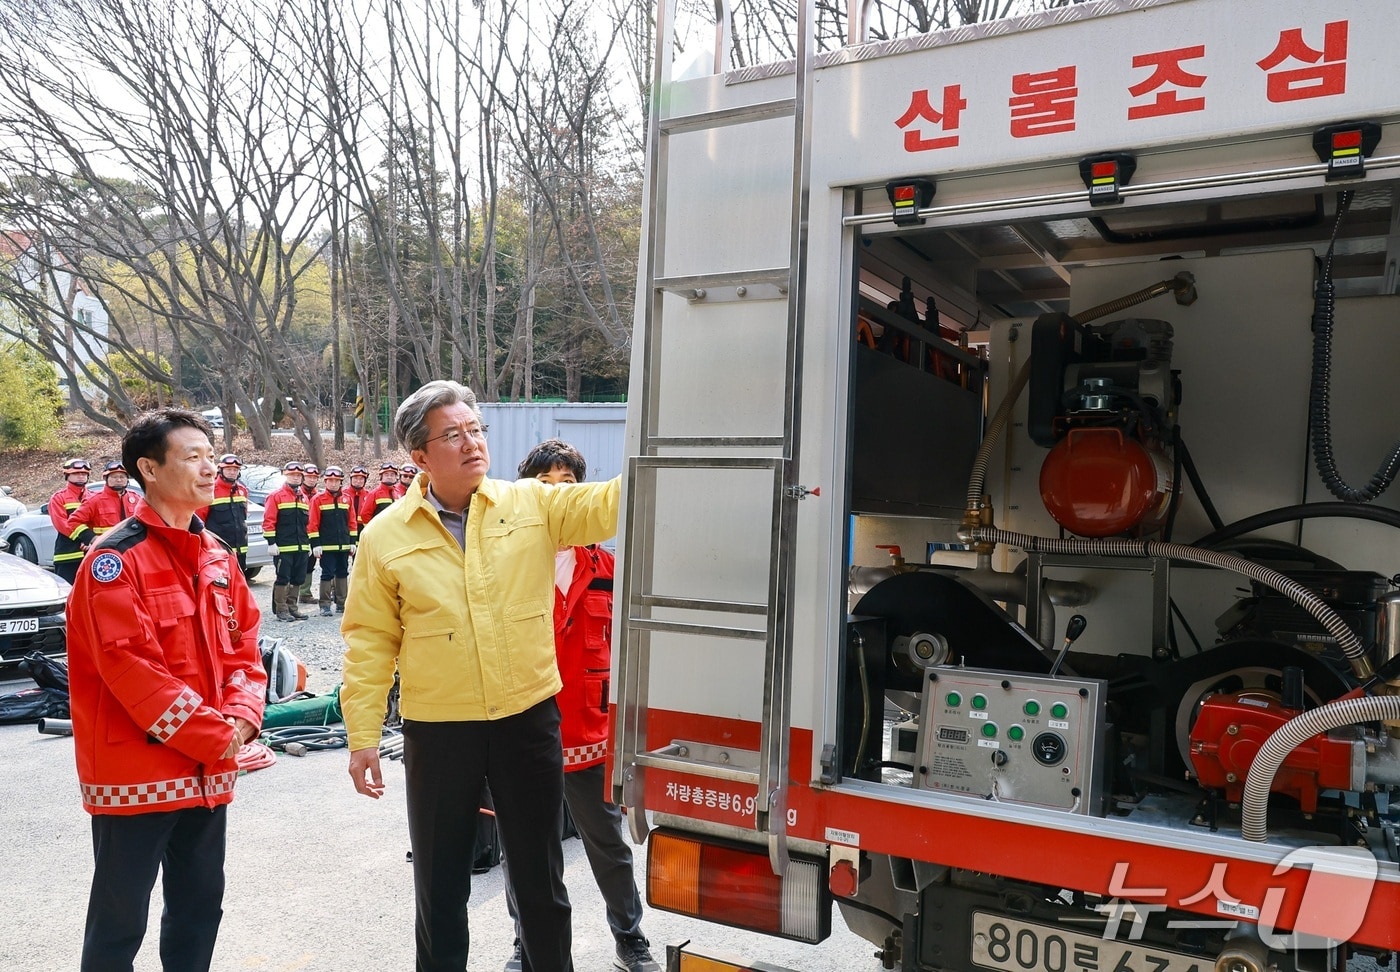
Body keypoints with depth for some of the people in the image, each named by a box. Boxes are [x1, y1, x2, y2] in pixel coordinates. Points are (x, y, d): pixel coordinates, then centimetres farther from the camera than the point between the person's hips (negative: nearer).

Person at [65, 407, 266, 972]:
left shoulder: (217, 557, 9)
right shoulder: (115, 559, -14)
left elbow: (243, 647, 9)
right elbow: (131, 670, -20)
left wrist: (241, 719, -8)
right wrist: (220, 738, -18)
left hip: (208, 771, 7)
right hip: (137, 772, -7)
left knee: (200, 907, 18)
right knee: (120, 919, 8)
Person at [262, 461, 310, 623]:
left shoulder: (304, 497, 16)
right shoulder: (276, 496, -4)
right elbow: (268, 521, -9)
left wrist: (308, 542, 19)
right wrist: (271, 542, -14)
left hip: (301, 547, 6)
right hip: (283, 547, -6)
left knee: (297, 579, 10)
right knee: (283, 579, -2)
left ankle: (292, 607, 20)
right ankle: (281, 610, 4)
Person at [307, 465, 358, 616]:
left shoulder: (347, 499, 9)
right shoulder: (318, 499, -3)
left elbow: (352, 522, 11)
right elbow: (312, 523, -6)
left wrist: (352, 542, 7)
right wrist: (315, 544, -11)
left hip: (344, 546, 4)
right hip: (326, 546, -4)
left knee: (342, 574, 10)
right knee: (327, 574, -3)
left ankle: (341, 603, 19)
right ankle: (325, 605, 3)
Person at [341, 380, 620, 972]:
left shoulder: (534, 505, -2)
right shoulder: (385, 536, -3)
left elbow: (612, 504, -9)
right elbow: (370, 641, -2)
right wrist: (363, 736, -4)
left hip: (529, 719, 1)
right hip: (437, 730, 0)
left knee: (541, 877, 17)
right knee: (440, 881, 17)